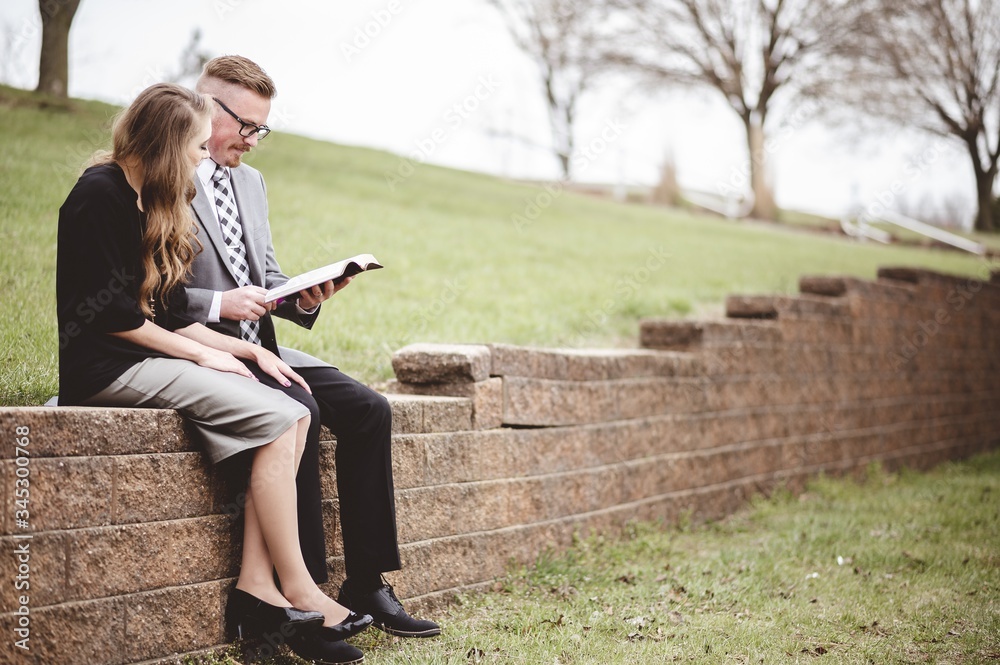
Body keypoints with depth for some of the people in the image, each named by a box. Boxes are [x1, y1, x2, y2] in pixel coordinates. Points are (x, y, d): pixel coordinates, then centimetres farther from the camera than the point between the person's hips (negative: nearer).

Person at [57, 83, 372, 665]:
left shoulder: (154, 203, 19)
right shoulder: (101, 193, -9)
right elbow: (109, 314, -15)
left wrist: (246, 350, 5)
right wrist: (203, 354, -10)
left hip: (149, 357, 9)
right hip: (103, 369, -9)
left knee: (296, 413, -11)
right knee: (274, 418, -21)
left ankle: (256, 585, -19)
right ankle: (297, 591, -16)